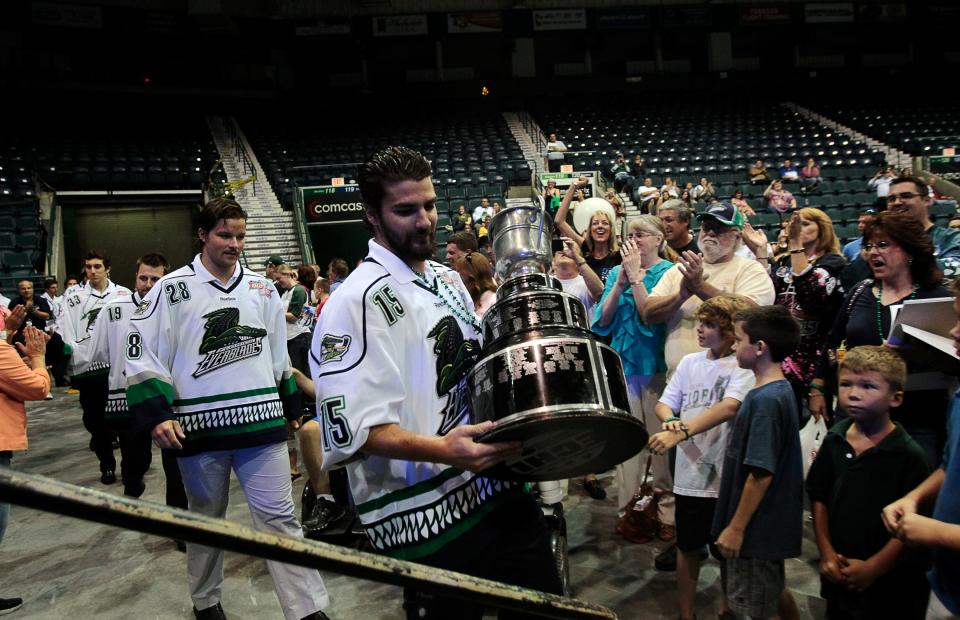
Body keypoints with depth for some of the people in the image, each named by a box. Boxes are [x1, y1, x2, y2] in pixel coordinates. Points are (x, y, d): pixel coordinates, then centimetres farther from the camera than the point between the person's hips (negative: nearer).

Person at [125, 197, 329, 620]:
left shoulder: (261, 288, 9)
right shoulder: (172, 289, -2)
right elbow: (143, 355, -3)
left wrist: (291, 405, 20)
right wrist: (156, 414, -12)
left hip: (262, 420, 2)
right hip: (199, 426, -2)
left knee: (279, 517, 3)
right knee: (206, 519, 15)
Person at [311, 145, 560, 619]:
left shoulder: (449, 279, 11)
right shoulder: (356, 302, -15)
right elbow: (354, 428, -22)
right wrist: (442, 451, -34)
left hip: (500, 487, 8)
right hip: (429, 520, -7)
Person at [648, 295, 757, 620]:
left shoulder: (744, 367, -12)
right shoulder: (689, 362, 5)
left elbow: (730, 407, -28)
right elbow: (664, 404, 6)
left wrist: (681, 433, -37)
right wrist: (671, 421, -17)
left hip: (728, 477, -4)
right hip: (690, 474, 4)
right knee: (688, 547, 15)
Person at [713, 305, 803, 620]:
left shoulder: (765, 400, -26)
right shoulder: (780, 390, 4)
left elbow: (761, 474, -26)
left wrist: (736, 527, -20)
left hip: (757, 526, -9)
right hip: (771, 522, 9)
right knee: (775, 593, 25)